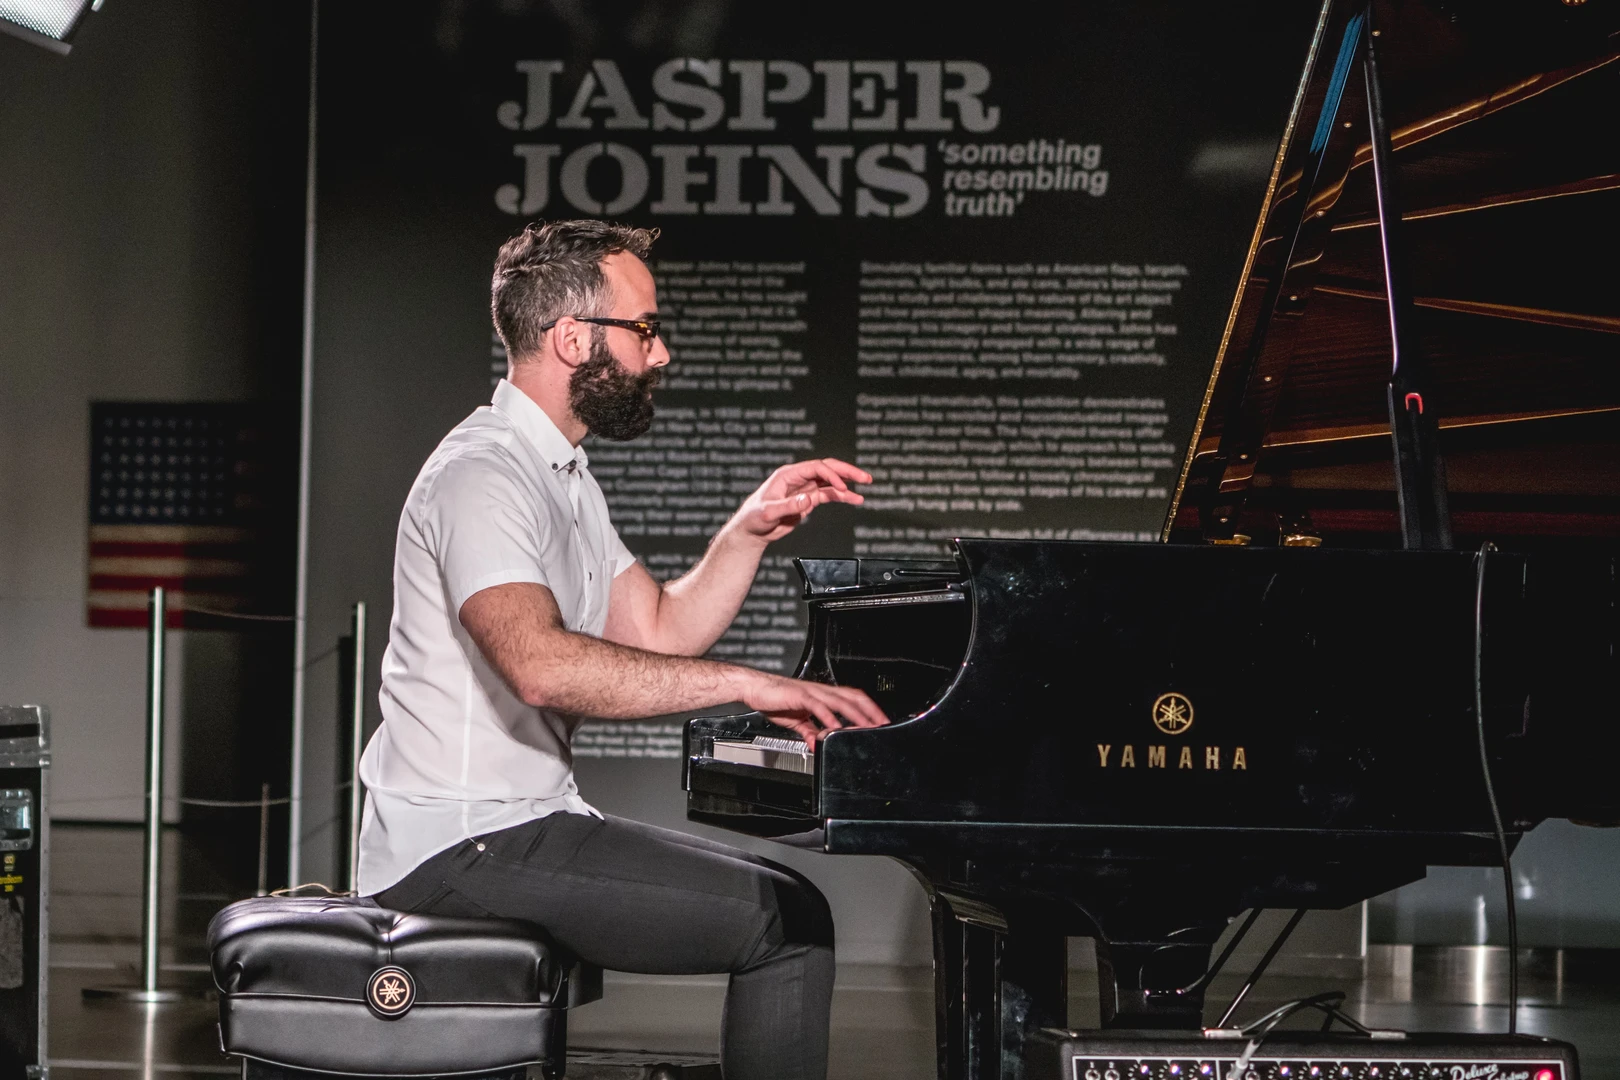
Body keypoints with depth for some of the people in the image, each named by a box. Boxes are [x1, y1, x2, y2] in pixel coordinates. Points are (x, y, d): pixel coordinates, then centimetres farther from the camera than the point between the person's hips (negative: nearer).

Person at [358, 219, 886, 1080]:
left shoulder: (562, 477, 20)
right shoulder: (482, 475, -16)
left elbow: (659, 634, 18)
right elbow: (541, 665, -32)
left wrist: (753, 528, 4)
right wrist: (747, 684, -30)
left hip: (528, 823, 11)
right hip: (465, 847, -11)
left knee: (789, 905, 11)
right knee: (788, 921, -17)